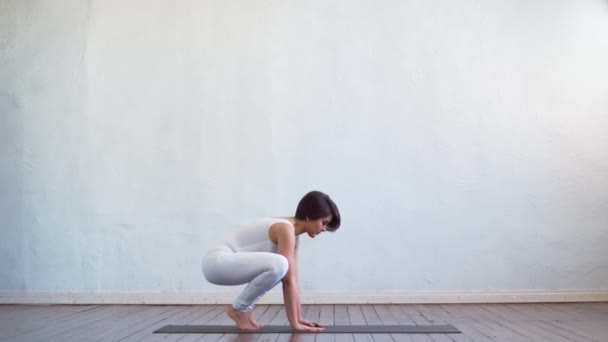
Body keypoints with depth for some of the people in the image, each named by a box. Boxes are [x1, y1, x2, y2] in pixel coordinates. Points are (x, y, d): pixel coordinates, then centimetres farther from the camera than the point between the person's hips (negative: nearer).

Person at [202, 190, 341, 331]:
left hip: (227, 263, 10)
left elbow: (293, 279, 11)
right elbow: (288, 281, -20)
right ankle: (238, 309, -8)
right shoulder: (286, 230, -18)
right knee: (278, 265, -30)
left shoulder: (293, 234, 10)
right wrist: (295, 323, -16)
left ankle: (245, 307, 11)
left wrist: (299, 318, 10)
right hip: (217, 262, -10)